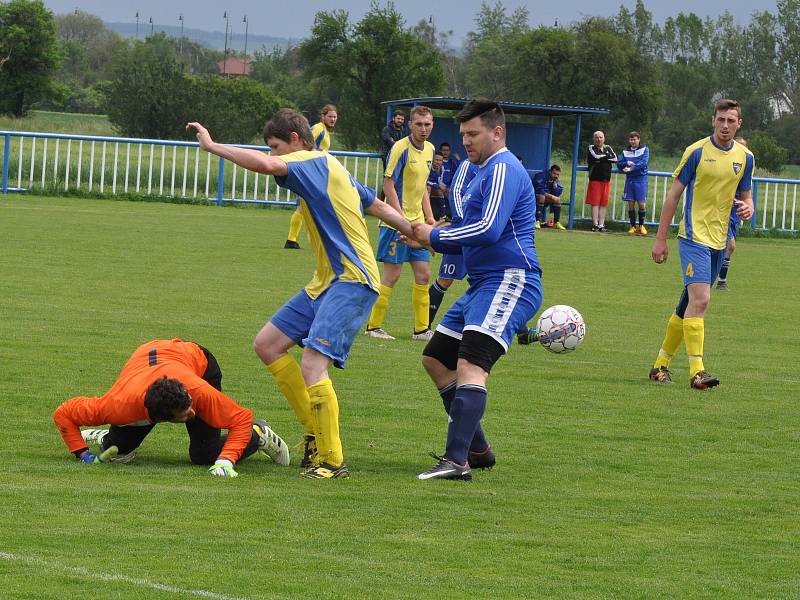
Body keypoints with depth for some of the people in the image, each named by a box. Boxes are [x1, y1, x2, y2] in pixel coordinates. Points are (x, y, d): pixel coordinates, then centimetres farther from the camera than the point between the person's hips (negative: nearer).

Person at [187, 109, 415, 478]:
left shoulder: (315, 163, -13)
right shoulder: (326, 168, 17)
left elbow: (264, 165, -31)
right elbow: (378, 207, 25)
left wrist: (212, 146, -22)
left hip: (352, 281, -11)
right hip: (326, 281, 11)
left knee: (312, 365, -20)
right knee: (267, 344, 9)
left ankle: (332, 461, -12)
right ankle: (316, 432, 14)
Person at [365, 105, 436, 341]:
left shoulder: (429, 149, 11)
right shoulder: (401, 148, -13)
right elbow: (388, 185, -16)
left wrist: (429, 216, 13)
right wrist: (402, 220, -20)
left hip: (417, 223, 8)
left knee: (423, 274, 7)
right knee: (392, 274, -6)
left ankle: (421, 329, 13)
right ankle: (373, 326, 3)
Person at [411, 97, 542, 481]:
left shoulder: (504, 169, -12)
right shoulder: (485, 172, 22)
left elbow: (489, 230, -24)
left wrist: (436, 236, -11)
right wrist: (432, 240, 13)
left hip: (509, 283, -12)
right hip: (483, 286, 12)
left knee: (469, 365, -24)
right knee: (436, 359, 16)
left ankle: (457, 461, -33)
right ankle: (476, 449, 21)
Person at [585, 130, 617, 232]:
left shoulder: (608, 148, 14)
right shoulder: (591, 148, 4)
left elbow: (615, 159, 0)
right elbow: (595, 157, -14)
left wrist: (602, 158, -7)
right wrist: (608, 157, -1)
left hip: (606, 180, 3)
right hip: (595, 179, -3)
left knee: (604, 204, 2)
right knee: (595, 203, -5)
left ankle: (601, 224, 4)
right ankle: (595, 224, -5)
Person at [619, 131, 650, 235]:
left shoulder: (644, 150, 1)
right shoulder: (625, 151, 11)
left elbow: (643, 163, -13)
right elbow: (619, 164, 5)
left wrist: (631, 168, -21)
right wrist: (627, 163, -15)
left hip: (641, 179, -3)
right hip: (629, 179, 3)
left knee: (641, 204, -4)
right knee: (631, 204, 2)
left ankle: (641, 225, 11)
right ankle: (633, 226, 10)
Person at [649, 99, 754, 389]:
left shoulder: (745, 157, 8)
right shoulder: (697, 152, -6)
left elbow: (745, 195, 19)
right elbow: (674, 195, -2)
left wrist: (747, 208, -7)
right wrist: (660, 239, -3)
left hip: (720, 240, 6)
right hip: (694, 236, -6)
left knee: (689, 305, 11)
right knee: (700, 299, -19)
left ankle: (661, 364, 22)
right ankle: (696, 370, -22)